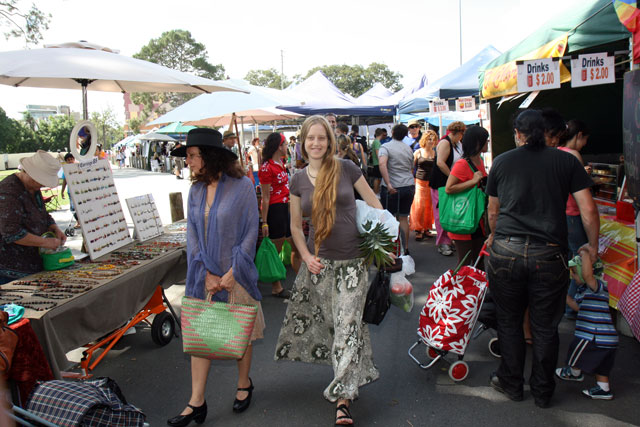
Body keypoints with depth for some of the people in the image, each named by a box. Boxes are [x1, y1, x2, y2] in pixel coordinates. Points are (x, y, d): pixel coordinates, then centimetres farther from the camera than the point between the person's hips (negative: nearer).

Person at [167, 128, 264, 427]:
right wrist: (206, 273, -6)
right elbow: (192, 234, 4)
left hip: (236, 274, -4)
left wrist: (232, 273, -13)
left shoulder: (242, 187, -10)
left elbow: (251, 232, -9)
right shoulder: (196, 190, 4)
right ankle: (197, 402, 16)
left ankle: (244, 384, 34)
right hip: (203, 275, 4)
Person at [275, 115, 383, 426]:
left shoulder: (346, 169, -5)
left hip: (352, 262, -2)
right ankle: (347, 378, 35)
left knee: (348, 324, -3)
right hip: (319, 262, 3)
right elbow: (295, 226, 10)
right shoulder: (298, 181, 3)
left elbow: (375, 205, 3)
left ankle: (343, 398, 3)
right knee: (328, 323, 11)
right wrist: (306, 256, -4)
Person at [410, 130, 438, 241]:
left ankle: (426, 228, 18)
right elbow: (411, 167, 8)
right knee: (419, 205, -8)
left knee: (429, 206, 5)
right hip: (420, 182, -2)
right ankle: (418, 230, -2)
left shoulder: (436, 153, 5)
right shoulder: (418, 152, 3)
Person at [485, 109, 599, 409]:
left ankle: (511, 384, 32)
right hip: (549, 255, 0)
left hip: (506, 251, 0)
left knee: (509, 322, 17)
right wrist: (593, 246, 17)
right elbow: (588, 210, 1)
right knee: (545, 328, 14)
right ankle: (542, 392, 29)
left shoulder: (501, 162, 7)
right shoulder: (567, 161, 5)